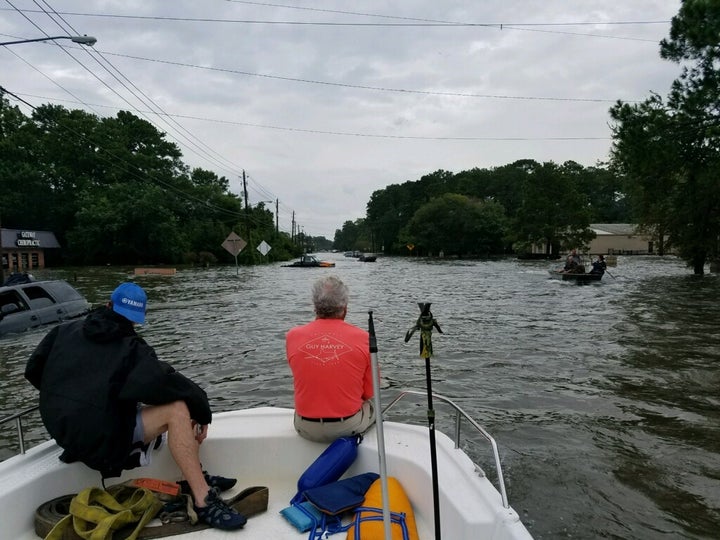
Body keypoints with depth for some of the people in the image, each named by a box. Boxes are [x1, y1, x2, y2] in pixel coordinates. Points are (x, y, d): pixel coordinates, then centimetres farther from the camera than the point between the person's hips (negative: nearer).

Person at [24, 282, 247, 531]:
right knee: (176, 409, -16)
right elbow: (169, 383, -20)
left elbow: (33, 371, 16)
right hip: (98, 441, -8)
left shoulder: (64, 331, 7)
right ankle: (204, 501, -21)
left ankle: (196, 478, 19)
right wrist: (203, 414, -7)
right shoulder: (130, 348, -11)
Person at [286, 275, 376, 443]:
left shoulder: (292, 336, -8)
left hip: (306, 429, 2)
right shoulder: (363, 338, -12)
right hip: (349, 427, -1)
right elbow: (369, 393, -4)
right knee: (373, 405, 28)